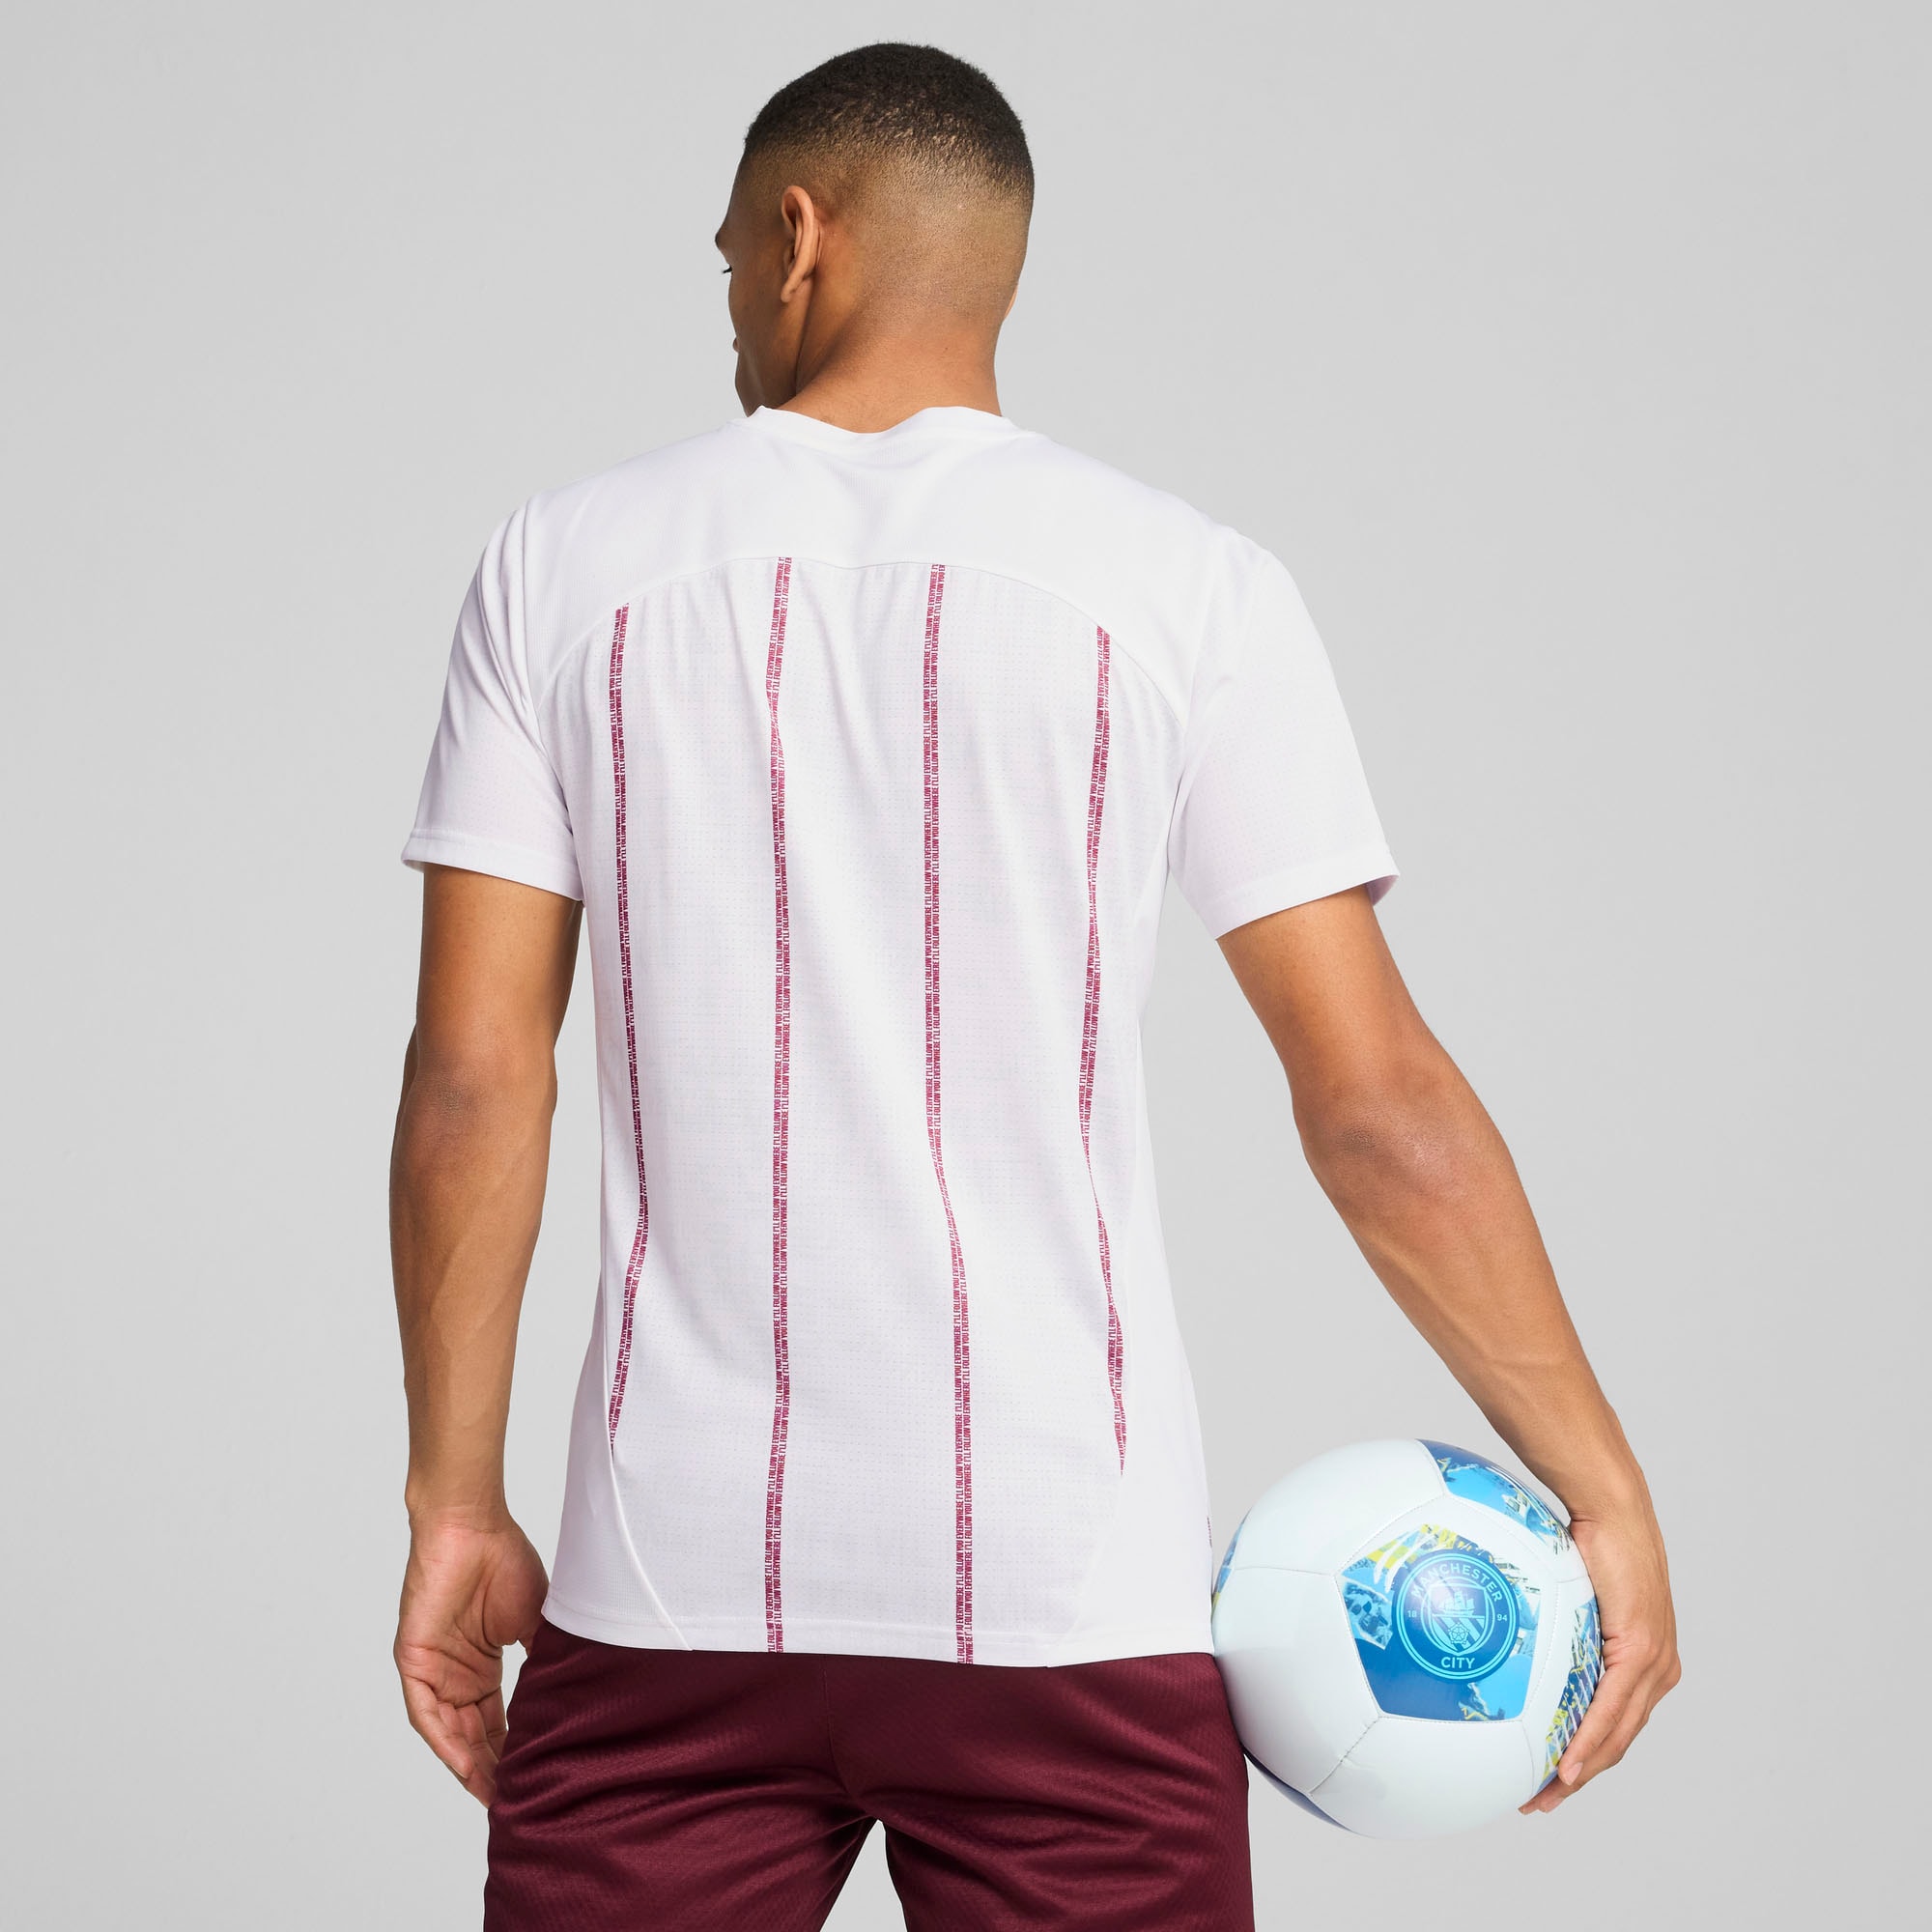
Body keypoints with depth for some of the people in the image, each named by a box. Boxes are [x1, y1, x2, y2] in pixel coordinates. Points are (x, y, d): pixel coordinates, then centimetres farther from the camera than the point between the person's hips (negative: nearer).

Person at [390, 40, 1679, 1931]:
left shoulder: (565, 562, 3)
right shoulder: (1184, 583, -1)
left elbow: (472, 1086, 1)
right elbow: (1377, 1104, -4)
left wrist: (456, 1507, 9)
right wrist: (1605, 1492, 4)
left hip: (673, 1584, 1)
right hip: (1075, 1606, -1)